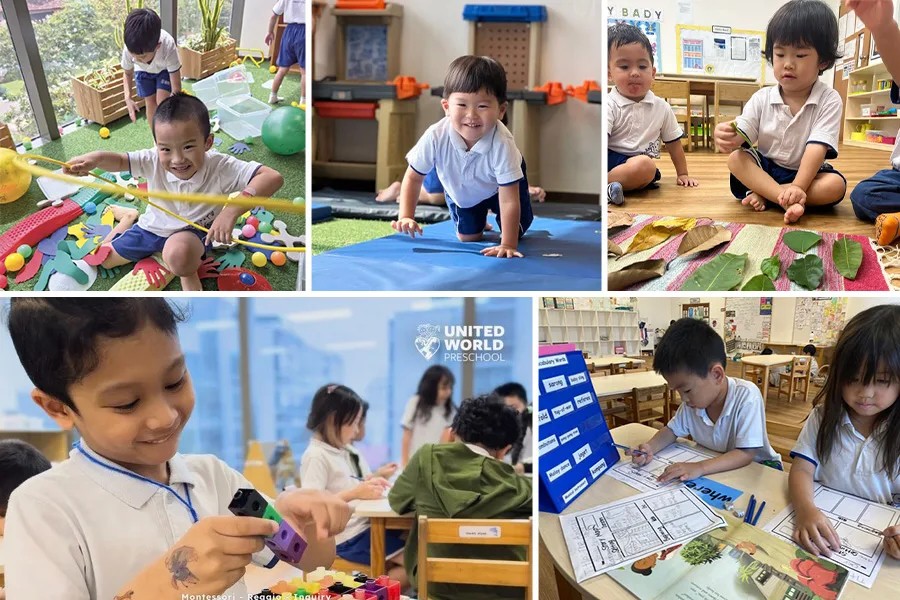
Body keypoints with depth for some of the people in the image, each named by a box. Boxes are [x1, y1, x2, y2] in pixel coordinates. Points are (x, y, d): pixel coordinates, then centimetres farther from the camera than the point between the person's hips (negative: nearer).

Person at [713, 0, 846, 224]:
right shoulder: (762, 98, -2)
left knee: (835, 185, -30)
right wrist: (728, 138, -38)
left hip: (807, 173, -2)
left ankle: (761, 194, -27)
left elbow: (817, 147, -21)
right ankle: (789, 201, -37)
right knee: (735, 158, -24)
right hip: (765, 168, 2)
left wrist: (798, 186, -35)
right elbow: (741, 135, -11)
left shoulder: (829, 100, -11)